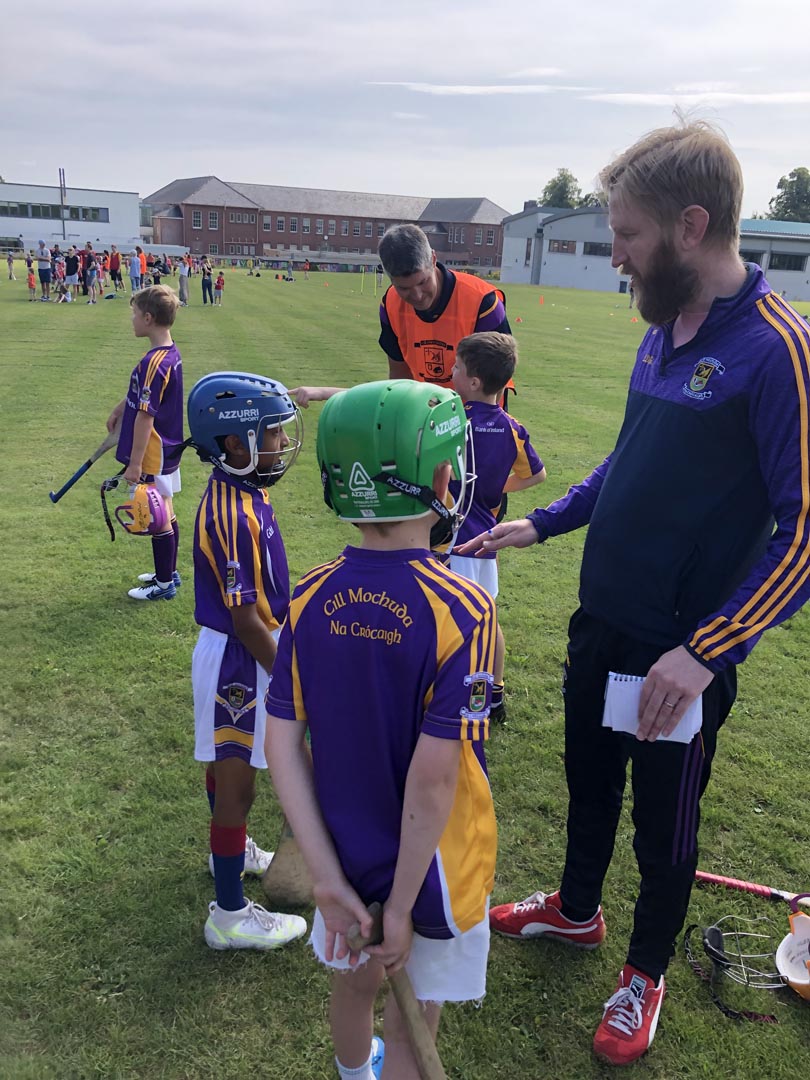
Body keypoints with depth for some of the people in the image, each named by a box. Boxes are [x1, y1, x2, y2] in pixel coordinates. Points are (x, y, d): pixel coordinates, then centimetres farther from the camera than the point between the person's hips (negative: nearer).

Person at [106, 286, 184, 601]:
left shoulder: (153, 362, -24)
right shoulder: (170, 354, 5)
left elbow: (145, 416, -23)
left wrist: (135, 463, -20)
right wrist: (120, 409, 32)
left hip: (154, 456, -9)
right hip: (168, 449, 9)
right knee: (166, 514, 19)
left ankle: (164, 584, 16)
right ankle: (169, 573, 33)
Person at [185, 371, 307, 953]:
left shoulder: (239, 494, 1)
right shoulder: (233, 517, -30)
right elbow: (245, 620, -25)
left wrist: (285, 653, 22)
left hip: (244, 652, 10)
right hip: (239, 662, -10)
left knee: (227, 765, 28)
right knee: (237, 783, 4)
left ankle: (233, 850, 51)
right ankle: (230, 915, 19)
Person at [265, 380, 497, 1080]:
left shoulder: (311, 598, -12)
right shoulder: (462, 610, -26)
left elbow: (282, 747, -11)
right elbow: (432, 777, -26)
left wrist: (328, 877, -7)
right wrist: (402, 907, -15)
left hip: (345, 851, 5)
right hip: (430, 864, -5)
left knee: (354, 984, 31)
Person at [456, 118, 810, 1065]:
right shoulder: (665, 331, 4)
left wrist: (704, 651, -26)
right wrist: (540, 524, 11)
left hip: (682, 655, -7)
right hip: (603, 623, 7)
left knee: (663, 820, 14)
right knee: (589, 779, 25)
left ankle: (645, 973, 40)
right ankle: (576, 909, 51)